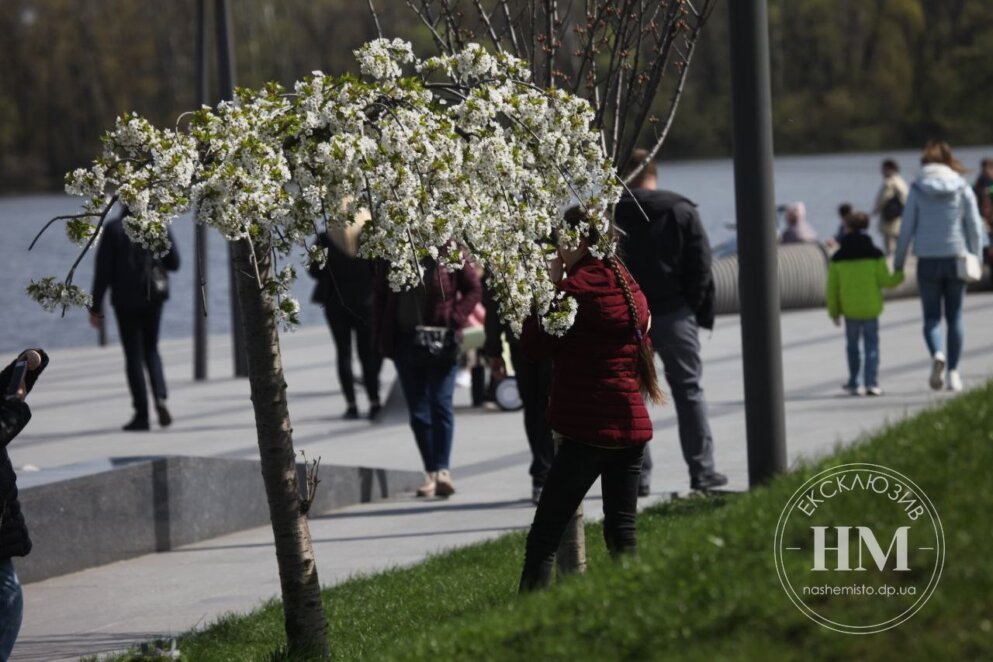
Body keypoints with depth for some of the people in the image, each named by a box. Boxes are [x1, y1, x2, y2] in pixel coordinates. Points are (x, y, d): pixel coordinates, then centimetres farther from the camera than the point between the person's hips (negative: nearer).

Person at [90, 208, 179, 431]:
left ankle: (142, 414, 2)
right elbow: (174, 263, 1)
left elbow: (103, 270, -8)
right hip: (154, 295, 2)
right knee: (151, 350, 17)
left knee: (133, 354, 5)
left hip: (126, 298, -2)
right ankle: (160, 397, -7)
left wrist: (96, 307, -4)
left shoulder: (113, 229, -6)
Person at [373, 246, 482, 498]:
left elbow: (474, 289, 0)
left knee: (441, 404, -10)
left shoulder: (449, 252, -5)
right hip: (405, 341, 3)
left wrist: (454, 320, -10)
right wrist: (381, 338, 3)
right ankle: (432, 472, 11)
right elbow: (381, 296, 9)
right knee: (418, 410, 6)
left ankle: (442, 469, -11)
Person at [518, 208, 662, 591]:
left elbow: (534, 347, -8)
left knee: (544, 537, -7)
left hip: (589, 429, -8)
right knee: (622, 530, 12)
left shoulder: (578, 286, -12)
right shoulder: (628, 285, 12)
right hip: (632, 425, 8)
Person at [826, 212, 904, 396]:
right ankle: (871, 383, -4)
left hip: (850, 310, 1)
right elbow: (884, 280, -6)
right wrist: (899, 277, 14)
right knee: (871, 345, 4)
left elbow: (832, 288, 1)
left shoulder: (838, 258, -1)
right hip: (871, 308, -1)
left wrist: (833, 311, 10)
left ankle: (853, 383, 15)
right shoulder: (875, 254, -5)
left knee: (852, 345, 14)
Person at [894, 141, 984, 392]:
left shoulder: (917, 189, -4)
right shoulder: (962, 188, -2)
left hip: (928, 260, -1)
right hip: (956, 258, 1)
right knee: (955, 317, 11)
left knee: (931, 317, 7)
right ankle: (953, 372, 8)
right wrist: (975, 259, 7)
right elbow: (975, 227, -2)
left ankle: (937, 354, -21)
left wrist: (898, 262, 5)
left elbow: (907, 228, -3)